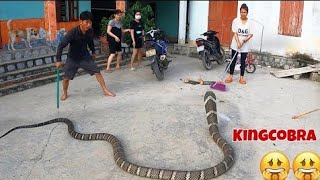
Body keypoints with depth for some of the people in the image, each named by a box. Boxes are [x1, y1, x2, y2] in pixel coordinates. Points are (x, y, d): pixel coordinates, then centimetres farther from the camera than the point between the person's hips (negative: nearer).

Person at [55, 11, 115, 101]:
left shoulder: (90, 31, -15)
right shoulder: (73, 32, -29)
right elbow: (61, 45, -23)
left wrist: (93, 52, 19)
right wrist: (58, 60, -25)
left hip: (85, 56, 3)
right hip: (72, 58, -3)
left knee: (97, 72, -2)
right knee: (66, 78, -1)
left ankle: (105, 90, 11)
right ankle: (65, 93, 27)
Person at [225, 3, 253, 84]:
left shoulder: (250, 22, -3)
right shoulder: (236, 20, -5)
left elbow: (251, 34, -2)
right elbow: (235, 33, -9)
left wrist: (244, 40, -17)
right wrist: (238, 43, -18)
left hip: (245, 45, 1)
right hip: (235, 44, -1)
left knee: (243, 61, 7)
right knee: (233, 60, 5)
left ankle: (241, 77, 16)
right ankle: (230, 76, 13)